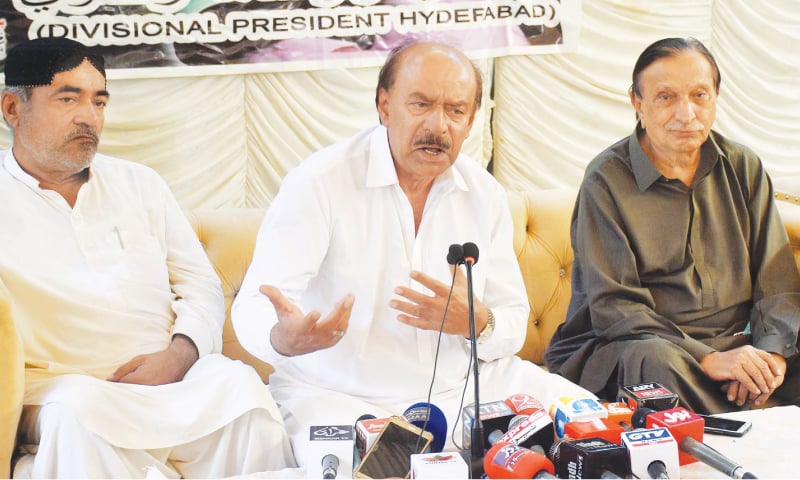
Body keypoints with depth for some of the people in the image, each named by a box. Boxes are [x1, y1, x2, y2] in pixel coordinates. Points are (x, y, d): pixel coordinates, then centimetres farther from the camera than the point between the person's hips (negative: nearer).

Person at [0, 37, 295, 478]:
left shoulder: (140, 183, 19)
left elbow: (200, 282, 14)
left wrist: (179, 353, -8)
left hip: (171, 374, 3)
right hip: (63, 387, -3)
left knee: (237, 383, -27)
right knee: (76, 409, -37)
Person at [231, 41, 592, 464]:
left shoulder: (485, 194, 4)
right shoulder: (319, 182, -12)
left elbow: (513, 326, 5)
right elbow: (254, 306, -17)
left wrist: (479, 323, -20)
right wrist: (283, 338, -42)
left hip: (462, 383, 5)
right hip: (340, 395, -4)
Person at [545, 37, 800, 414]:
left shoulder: (743, 168, 9)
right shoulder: (605, 181, -5)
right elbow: (612, 305, -12)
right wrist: (707, 359, -23)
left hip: (734, 341, 4)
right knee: (656, 360, -37)